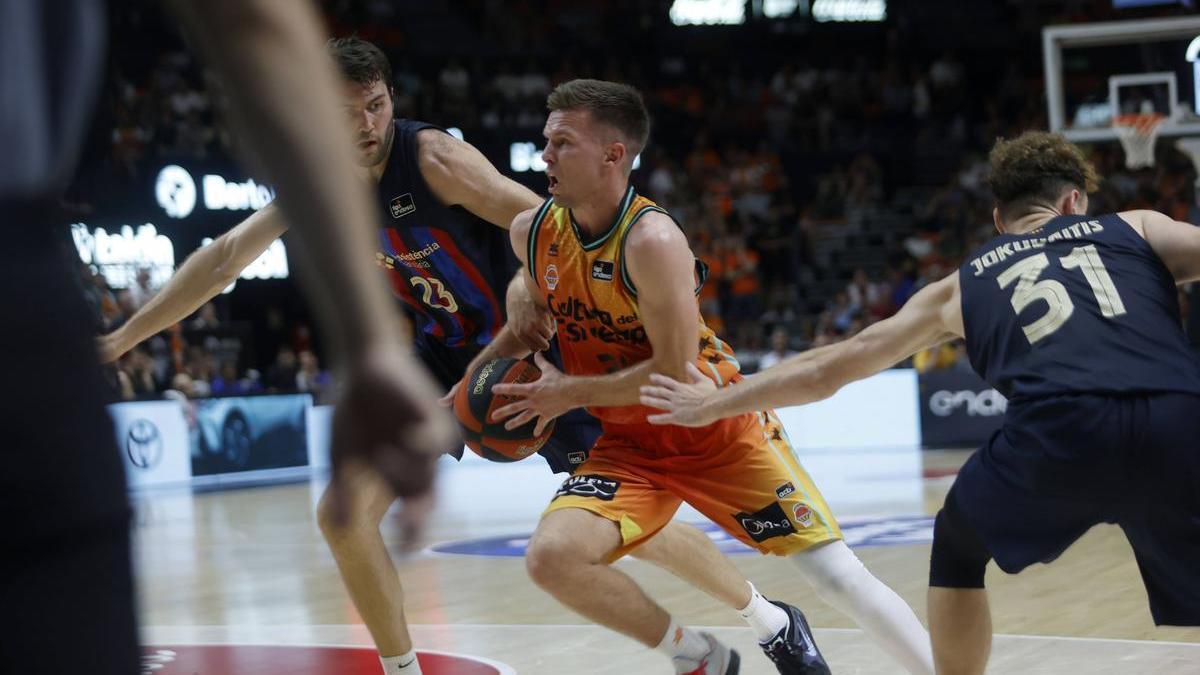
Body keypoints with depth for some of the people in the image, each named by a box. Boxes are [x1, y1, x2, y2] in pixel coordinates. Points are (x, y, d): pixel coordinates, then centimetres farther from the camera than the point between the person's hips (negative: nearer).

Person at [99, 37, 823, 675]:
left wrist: (528, 284, -47)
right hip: (441, 353, 6)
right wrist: (120, 339, 6)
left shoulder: (432, 155, -21)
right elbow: (226, 257, 5)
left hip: (528, 340, -6)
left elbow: (541, 218, -25)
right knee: (344, 511, -6)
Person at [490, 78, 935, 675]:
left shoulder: (651, 240, -26)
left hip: (718, 427, -5)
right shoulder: (531, 232, -6)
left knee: (838, 577, -7)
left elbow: (677, 373, -24)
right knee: (551, 556, -20)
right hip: (629, 443, 5)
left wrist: (570, 392, -19)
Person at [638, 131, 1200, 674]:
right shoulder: (1138, 227, 28)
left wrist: (716, 404, 49)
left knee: (958, 547, 30)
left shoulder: (963, 285, 31)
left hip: (1055, 435, 1)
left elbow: (827, 369, 37)